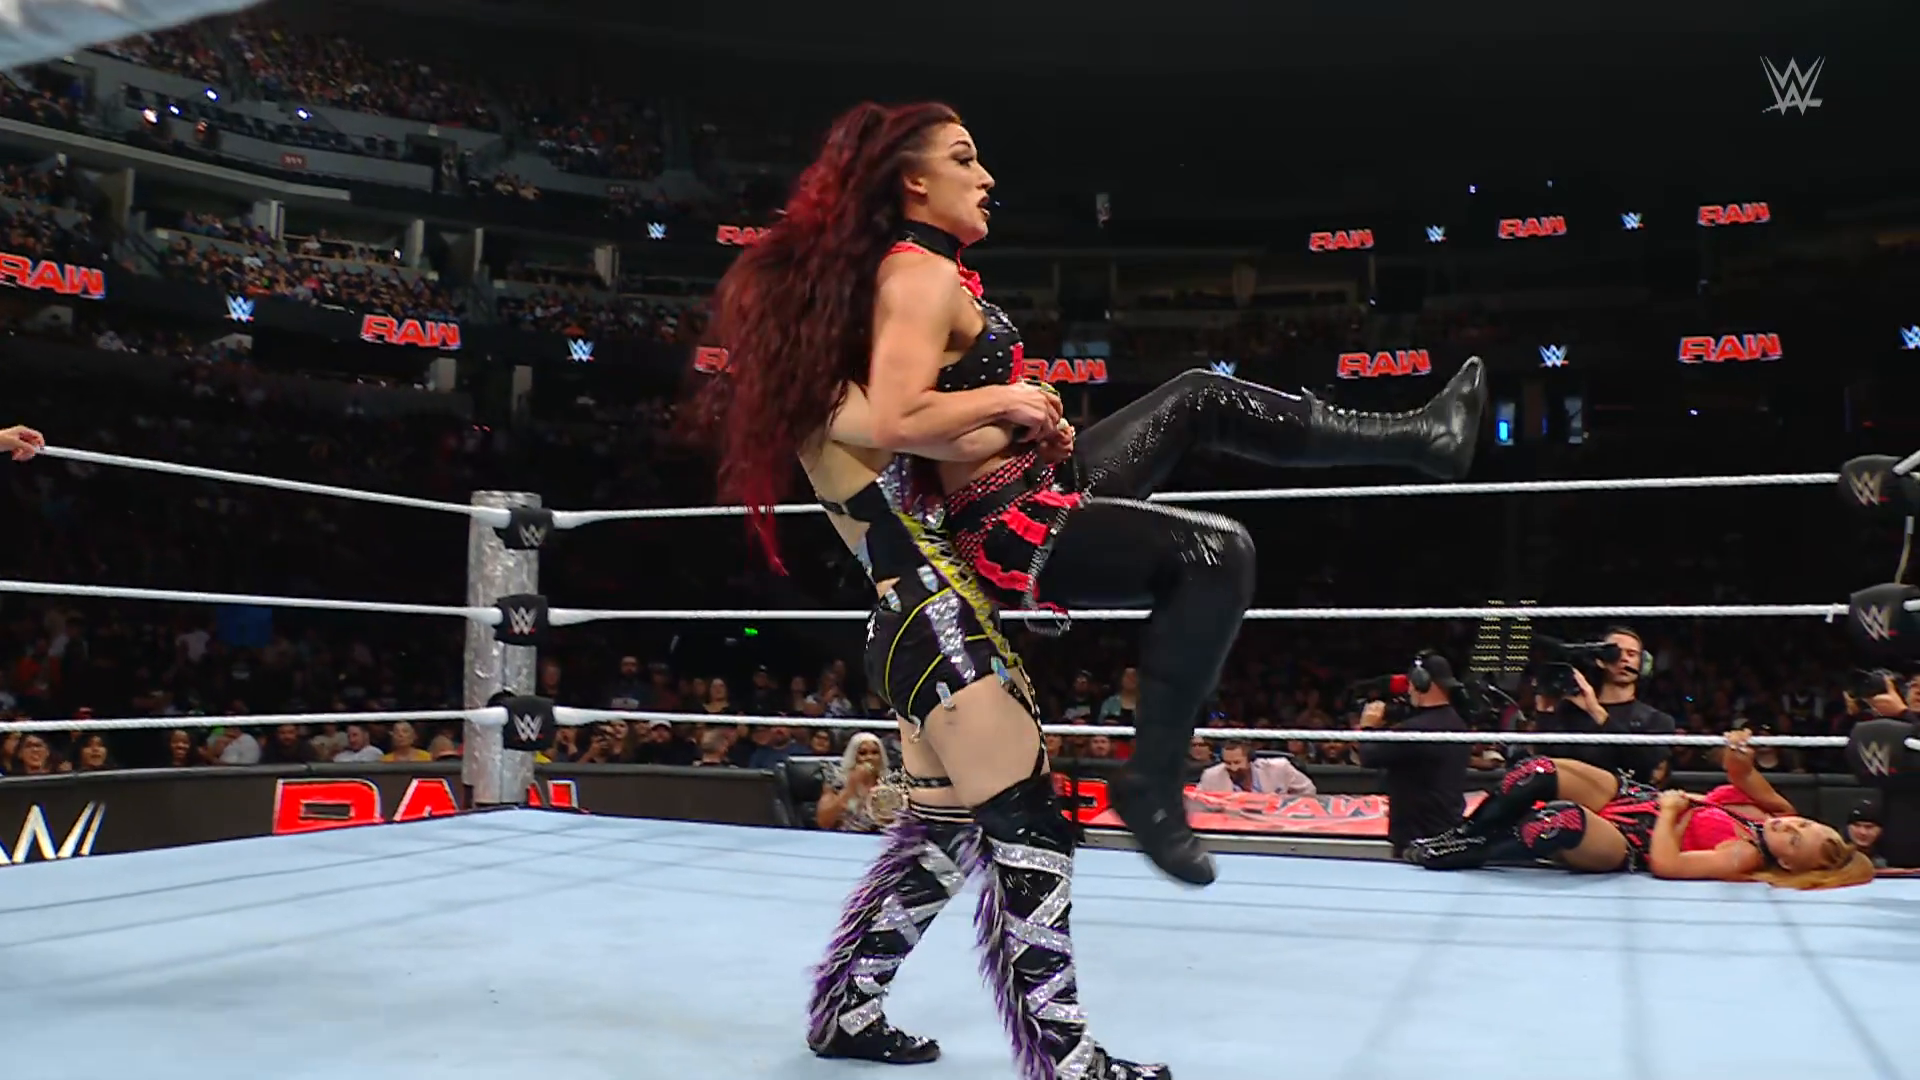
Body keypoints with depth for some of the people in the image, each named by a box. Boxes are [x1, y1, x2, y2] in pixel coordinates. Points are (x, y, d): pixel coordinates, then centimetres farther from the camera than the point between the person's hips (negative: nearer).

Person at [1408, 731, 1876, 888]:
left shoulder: (1743, 856, -21)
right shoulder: (1779, 813, 0)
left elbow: (1666, 863, -28)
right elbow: (1742, 776, 12)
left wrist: (1668, 811, -14)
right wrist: (1742, 761, -12)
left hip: (1630, 843, -8)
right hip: (1635, 796, 8)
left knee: (1562, 821, -40)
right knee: (1538, 773, -17)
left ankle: (1471, 854, -15)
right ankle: (1465, 834, 2)